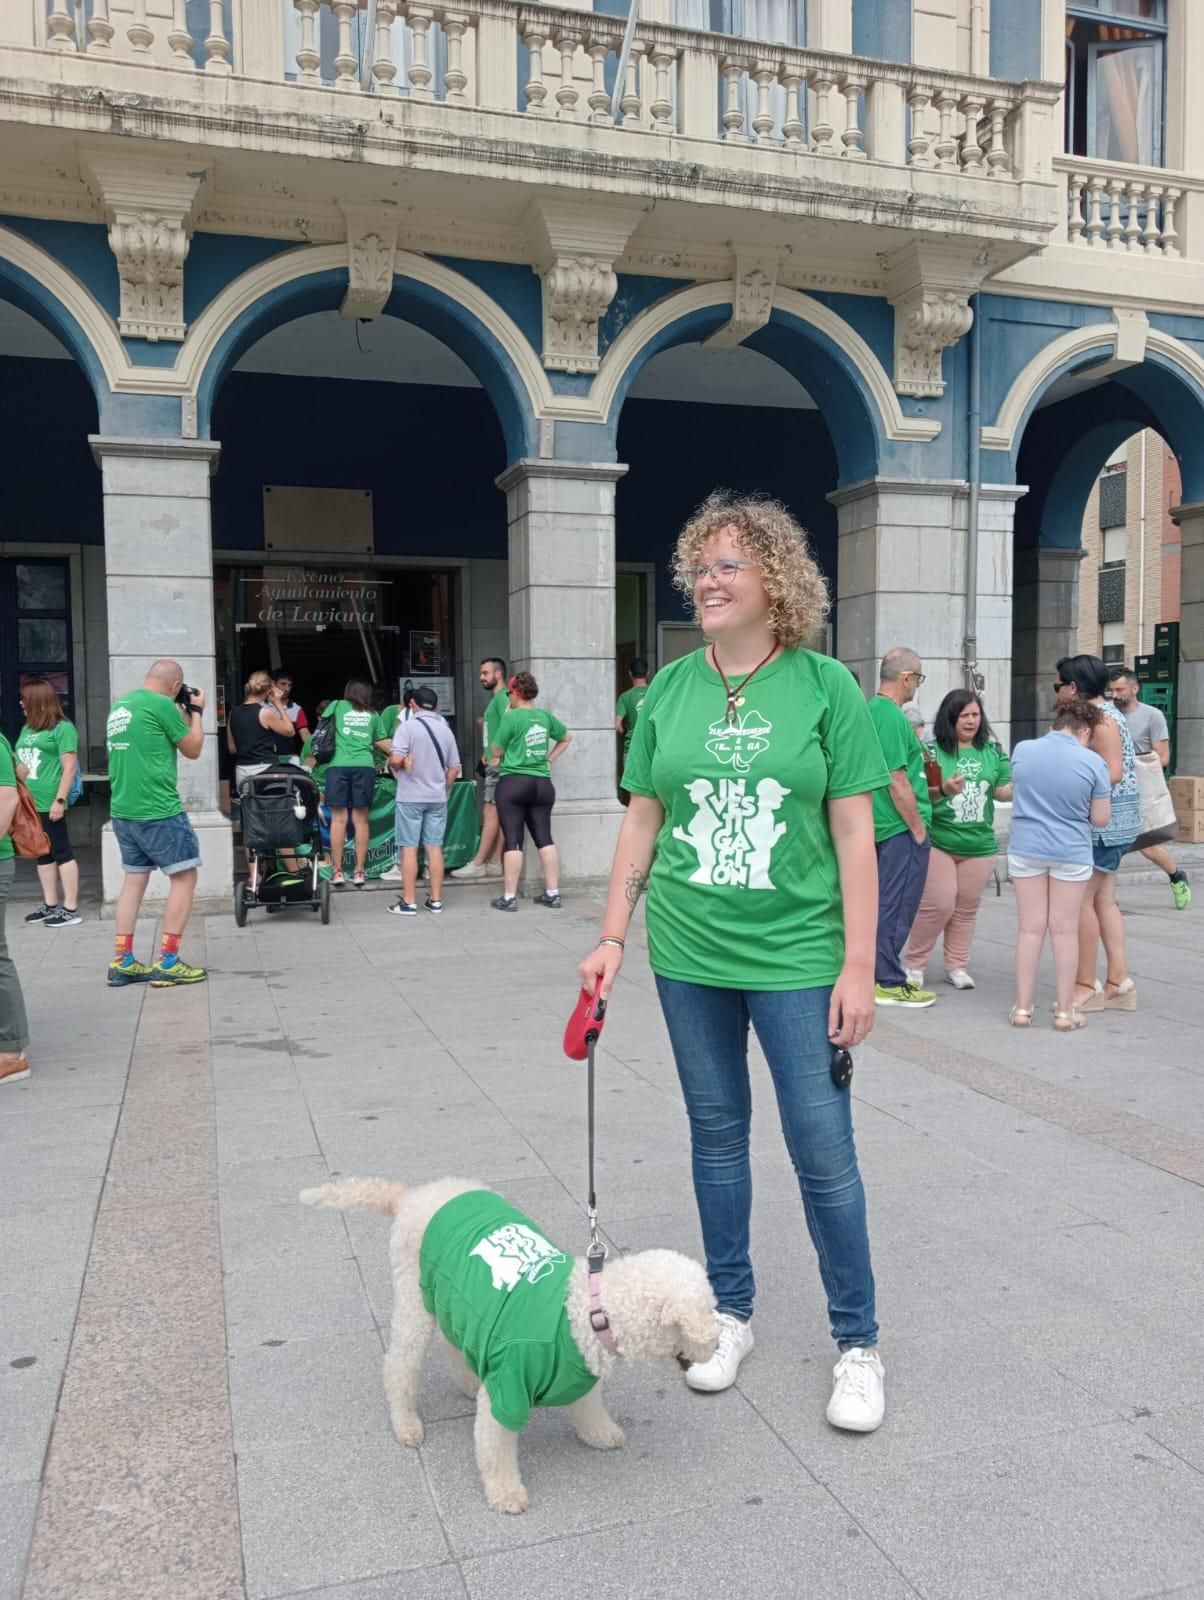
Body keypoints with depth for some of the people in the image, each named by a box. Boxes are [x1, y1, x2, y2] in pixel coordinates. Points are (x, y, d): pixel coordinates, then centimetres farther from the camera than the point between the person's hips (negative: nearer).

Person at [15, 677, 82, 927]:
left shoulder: (62, 728, -7)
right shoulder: (27, 729, 16)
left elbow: (70, 767, -13)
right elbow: (22, 766, 21)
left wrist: (59, 800, -18)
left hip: (49, 804, -8)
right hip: (30, 804, 8)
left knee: (62, 853, -3)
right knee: (42, 854, 13)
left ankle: (71, 909, 0)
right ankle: (50, 904, 21)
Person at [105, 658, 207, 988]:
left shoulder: (119, 706, 12)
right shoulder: (162, 704, -13)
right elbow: (193, 750, -2)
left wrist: (182, 712, 20)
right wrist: (195, 711, 11)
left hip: (123, 811, 8)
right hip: (158, 811, -8)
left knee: (134, 880, 14)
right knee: (184, 877, 2)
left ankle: (122, 963, 14)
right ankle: (166, 963, 1)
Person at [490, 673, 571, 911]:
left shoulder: (511, 717, -10)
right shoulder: (545, 716, 7)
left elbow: (496, 752, -4)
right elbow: (567, 738, 21)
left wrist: (495, 760, 16)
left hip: (513, 783, -5)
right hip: (542, 783, 5)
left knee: (512, 840, -2)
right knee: (544, 838, 8)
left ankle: (509, 897, 0)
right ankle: (553, 893, 10)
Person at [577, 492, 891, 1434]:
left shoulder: (825, 686, -5)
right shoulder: (669, 690, 3)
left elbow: (854, 833, -6)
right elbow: (642, 820, 8)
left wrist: (859, 964, -9)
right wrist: (613, 936, 4)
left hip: (797, 956, -3)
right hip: (690, 956, 3)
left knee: (823, 1148, 3)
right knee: (717, 1135, 14)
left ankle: (858, 1343, 22)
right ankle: (731, 1314, 33)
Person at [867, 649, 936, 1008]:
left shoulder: (871, 710, 11)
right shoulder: (892, 716, -18)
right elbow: (897, 781, -21)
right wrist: (919, 828, -15)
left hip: (882, 826, 9)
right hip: (902, 827, -9)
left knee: (885, 903, 16)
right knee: (896, 907, -2)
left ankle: (882, 973, 25)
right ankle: (889, 982, 5)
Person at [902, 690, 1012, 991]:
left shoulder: (992, 751, 6)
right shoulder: (933, 750, -6)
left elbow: (1003, 790, 4)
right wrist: (943, 790, -26)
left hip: (980, 845, 4)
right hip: (937, 842, -4)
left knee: (967, 907, 10)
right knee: (938, 905, -6)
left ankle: (956, 966, 22)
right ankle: (912, 963, 11)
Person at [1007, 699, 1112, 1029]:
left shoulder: (1021, 750, -2)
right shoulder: (1092, 762, -10)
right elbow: (1100, 819, -4)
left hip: (1026, 850, 2)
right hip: (1071, 854, -2)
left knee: (1031, 928, 9)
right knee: (1065, 931, 6)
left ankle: (1022, 1007, 13)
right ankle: (1065, 1011, 13)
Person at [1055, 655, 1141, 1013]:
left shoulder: (1099, 717, -14)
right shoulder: (1101, 713, 17)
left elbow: (1112, 772, -21)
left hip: (1103, 820, -10)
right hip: (1110, 822, 10)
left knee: (1080, 899, -6)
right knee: (1103, 900, 10)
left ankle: (1086, 986, -1)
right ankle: (1120, 982, 13)